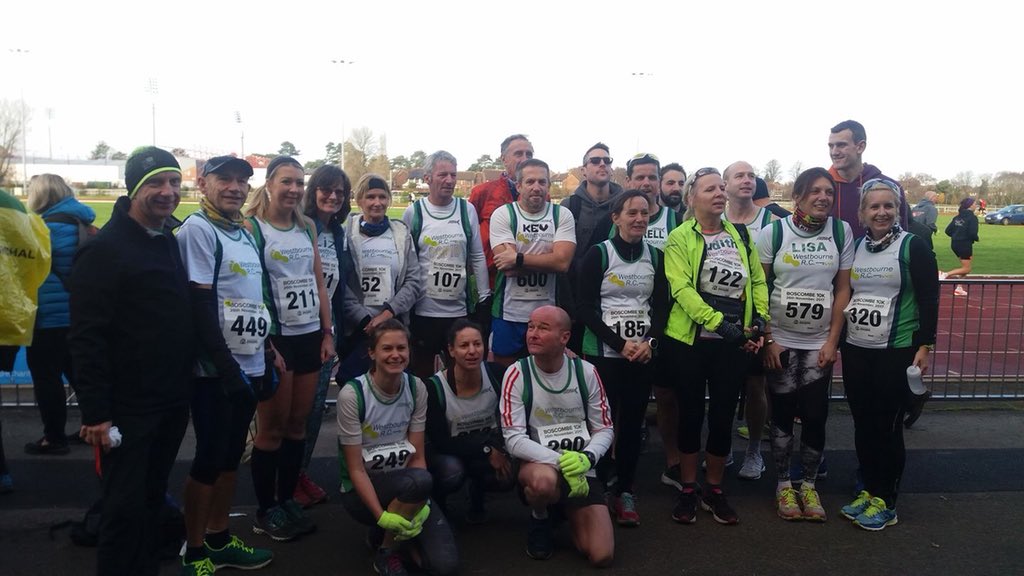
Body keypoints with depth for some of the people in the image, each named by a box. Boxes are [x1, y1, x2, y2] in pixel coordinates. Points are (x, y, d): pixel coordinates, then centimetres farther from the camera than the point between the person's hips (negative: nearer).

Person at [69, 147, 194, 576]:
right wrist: (94, 412, -19)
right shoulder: (105, 248, -13)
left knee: (152, 498, 18)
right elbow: (86, 337, -17)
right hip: (128, 407, -7)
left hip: (172, 403, 7)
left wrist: (186, 386, 14)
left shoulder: (174, 241, 10)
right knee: (126, 506, 2)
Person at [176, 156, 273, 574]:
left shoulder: (243, 232, 13)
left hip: (249, 365, 8)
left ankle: (219, 539, 28)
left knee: (231, 455, 15)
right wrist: (226, 367, -20)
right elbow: (199, 307, -18)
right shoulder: (198, 230, -12)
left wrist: (268, 353, 16)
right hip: (217, 370, -8)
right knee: (209, 457, 1)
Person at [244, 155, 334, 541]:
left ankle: (288, 500, 24)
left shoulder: (307, 227, 10)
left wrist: (328, 333, 6)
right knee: (272, 427, 3)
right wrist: (266, 344, -15)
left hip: (309, 336, 6)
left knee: (298, 423, 11)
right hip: (275, 338, -5)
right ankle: (265, 511, 17)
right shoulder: (251, 227, -7)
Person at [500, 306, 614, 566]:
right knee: (545, 481, -41)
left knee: (601, 556, -9)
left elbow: (605, 430, 1)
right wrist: (560, 461, -27)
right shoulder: (517, 374, -12)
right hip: (536, 464, -3)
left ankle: (566, 511, 24)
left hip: (580, 471, 3)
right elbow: (514, 439, -17)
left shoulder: (586, 372, -4)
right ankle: (540, 517, -1)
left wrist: (586, 458, -20)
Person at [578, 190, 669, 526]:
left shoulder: (656, 257, 7)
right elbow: (586, 308, -9)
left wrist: (650, 341, -10)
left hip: (643, 354, 4)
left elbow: (661, 306, 8)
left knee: (633, 423, 7)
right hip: (603, 352, -3)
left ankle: (625, 492, 19)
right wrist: (620, 344, -15)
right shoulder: (598, 254, -5)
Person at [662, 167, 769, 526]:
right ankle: (687, 490, 22)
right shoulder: (680, 238, -5)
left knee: (723, 415, 9)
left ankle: (714, 491, 25)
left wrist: (760, 320, -4)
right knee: (691, 413, 7)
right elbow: (682, 288, -16)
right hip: (689, 340, -3)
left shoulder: (740, 235, 10)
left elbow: (758, 281, 10)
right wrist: (718, 323, -23)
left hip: (734, 344, 4)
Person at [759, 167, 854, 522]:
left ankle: (809, 485, 20)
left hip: (820, 343, 1)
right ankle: (783, 485, 20)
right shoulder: (774, 232, -6)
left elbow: (842, 289, 2)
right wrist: (766, 340, -8)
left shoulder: (841, 232, -1)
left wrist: (833, 341, -3)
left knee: (815, 416, 2)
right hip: (780, 342, -1)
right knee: (782, 414, 6)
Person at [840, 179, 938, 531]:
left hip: (896, 352, -5)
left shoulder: (913, 247, -5)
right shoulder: (854, 247, 8)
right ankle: (868, 490, 24)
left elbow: (929, 300, -6)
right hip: (855, 351, 5)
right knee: (863, 425, 10)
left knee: (888, 427, 1)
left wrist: (924, 346, -11)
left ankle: (886, 502, 13)